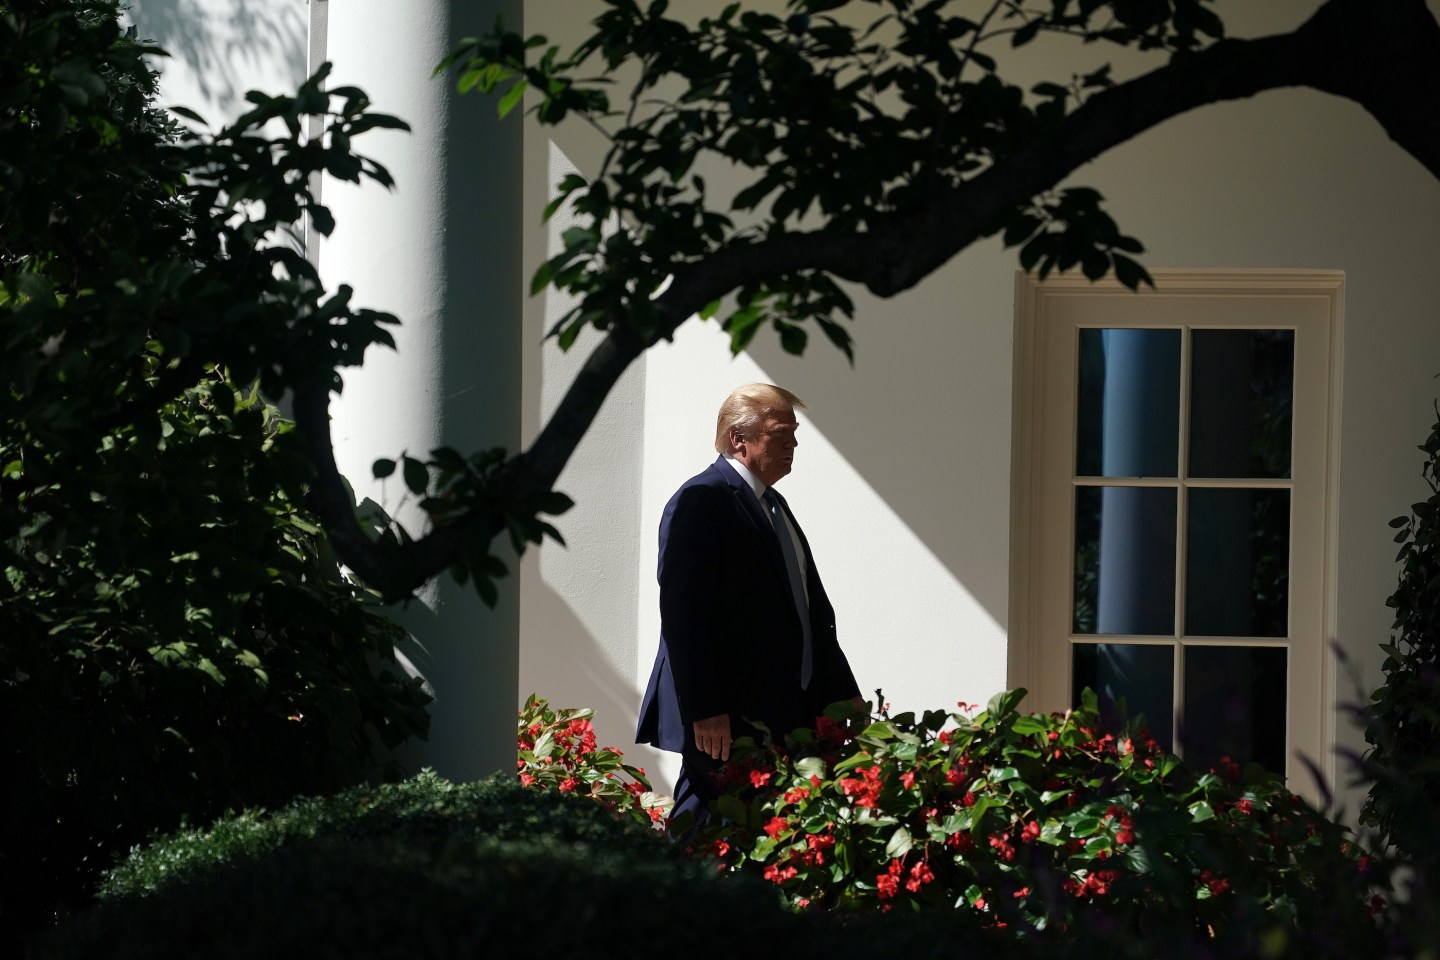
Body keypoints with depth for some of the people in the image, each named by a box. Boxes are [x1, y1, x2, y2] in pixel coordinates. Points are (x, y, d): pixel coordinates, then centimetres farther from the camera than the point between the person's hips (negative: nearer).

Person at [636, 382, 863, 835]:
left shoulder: (772, 506, 20)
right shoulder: (701, 501, -9)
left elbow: (814, 611, 23)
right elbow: (683, 614, -17)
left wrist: (842, 692, 16)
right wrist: (705, 711, -22)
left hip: (781, 717, 9)